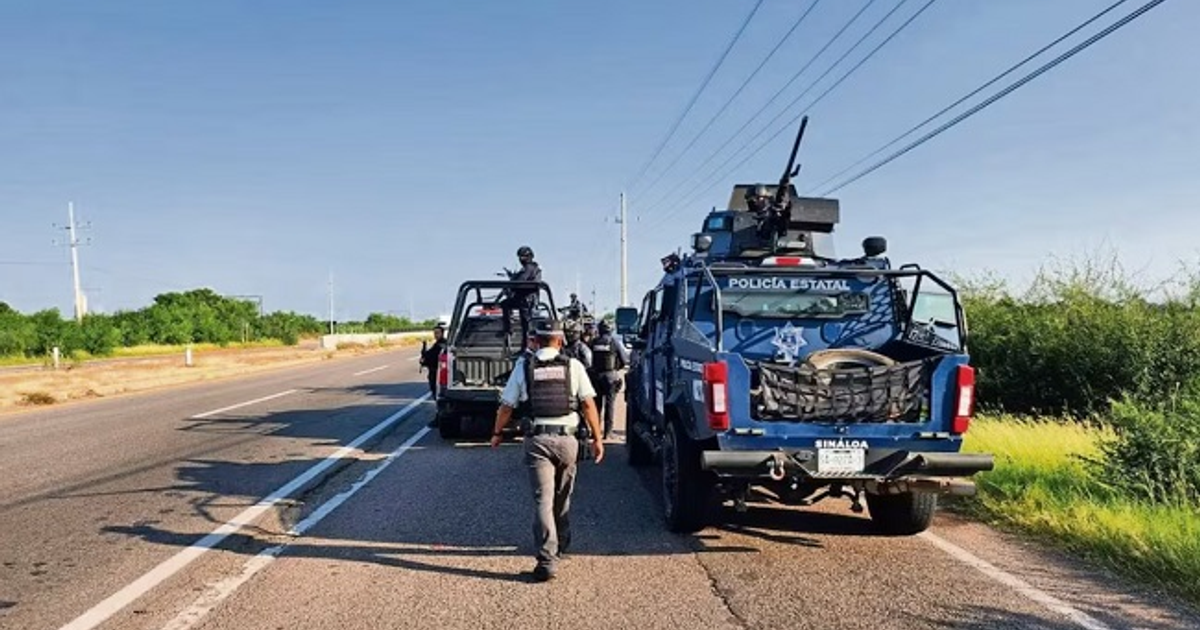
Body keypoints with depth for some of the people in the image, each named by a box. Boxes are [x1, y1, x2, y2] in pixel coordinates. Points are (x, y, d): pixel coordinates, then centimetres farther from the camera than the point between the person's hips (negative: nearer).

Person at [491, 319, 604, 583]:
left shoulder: (524, 366, 2)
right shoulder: (573, 366, 2)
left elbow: (506, 406, 5)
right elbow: (588, 404, -2)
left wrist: (497, 433, 19)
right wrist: (597, 439, 4)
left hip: (537, 439, -1)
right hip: (566, 438, 1)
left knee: (543, 499, -2)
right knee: (563, 497, 19)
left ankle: (547, 559, -10)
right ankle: (561, 547, 34)